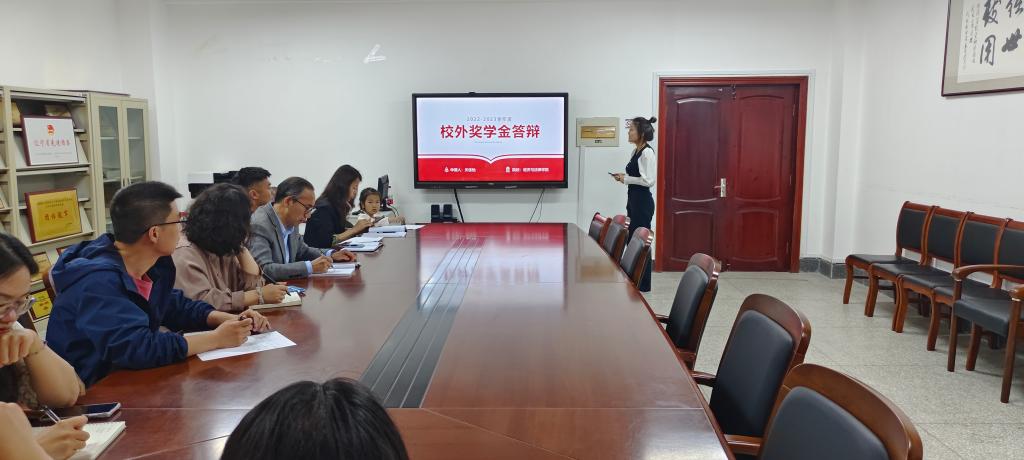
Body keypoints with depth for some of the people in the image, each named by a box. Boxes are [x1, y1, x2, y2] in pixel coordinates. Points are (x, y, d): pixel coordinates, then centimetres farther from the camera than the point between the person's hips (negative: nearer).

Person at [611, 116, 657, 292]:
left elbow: (649, 180, -21)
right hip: (633, 200, 10)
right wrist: (624, 177, 4)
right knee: (631, 240, 14)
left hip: (643, 201, -10)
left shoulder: (647, 152, -16)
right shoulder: (636, 151, 12)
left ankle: (644, 285, 9)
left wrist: (626, 179, -15)